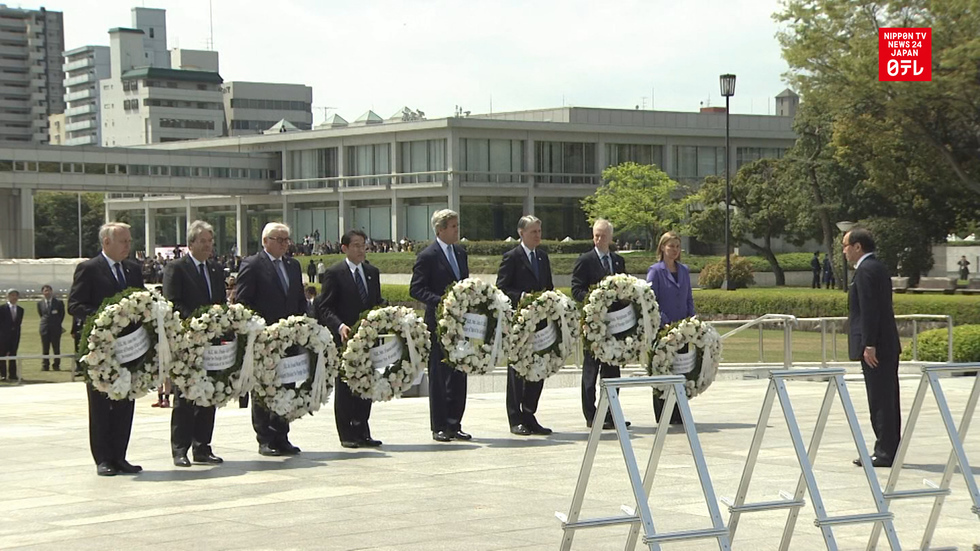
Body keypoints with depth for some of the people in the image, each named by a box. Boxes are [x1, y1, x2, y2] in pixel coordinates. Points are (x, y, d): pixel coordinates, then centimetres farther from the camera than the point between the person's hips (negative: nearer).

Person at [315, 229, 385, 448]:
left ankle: (362, 433, 12)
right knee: (345, 387, 1)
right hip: (345, 339, -5)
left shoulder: (372, 272, 14)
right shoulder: (335, 273, -4)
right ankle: (347, 435, 6)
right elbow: (324, 308, -8)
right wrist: (339, 327, -23)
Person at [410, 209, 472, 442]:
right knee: (439, 376, 0)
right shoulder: (427, 256, -7)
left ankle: (455, 424, 13)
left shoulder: (460, 253, 14)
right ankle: (439, 427, 6)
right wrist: (439, 301, -22)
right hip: (439, 324, -6)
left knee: (459, 375, 7)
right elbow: (416, 289, -10)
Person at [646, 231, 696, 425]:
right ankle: (663, 415, 3)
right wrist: (666, 323, -17)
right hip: (662, 329, -5)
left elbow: (689, 299, 16)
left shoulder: (684, 271, 12)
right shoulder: (655, 271, -4)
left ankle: (678, 414, 10)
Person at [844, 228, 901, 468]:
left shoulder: (865, 270, -13)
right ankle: (889, 450, 17)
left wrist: (869, 345, -21)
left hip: (875, 348, -10)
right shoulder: (879, 268, 18)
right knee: (887, 400, 12)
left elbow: (869, 310, -20)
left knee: (880, 401, -8)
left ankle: (885, 453, -7)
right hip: (888, 345, 10)